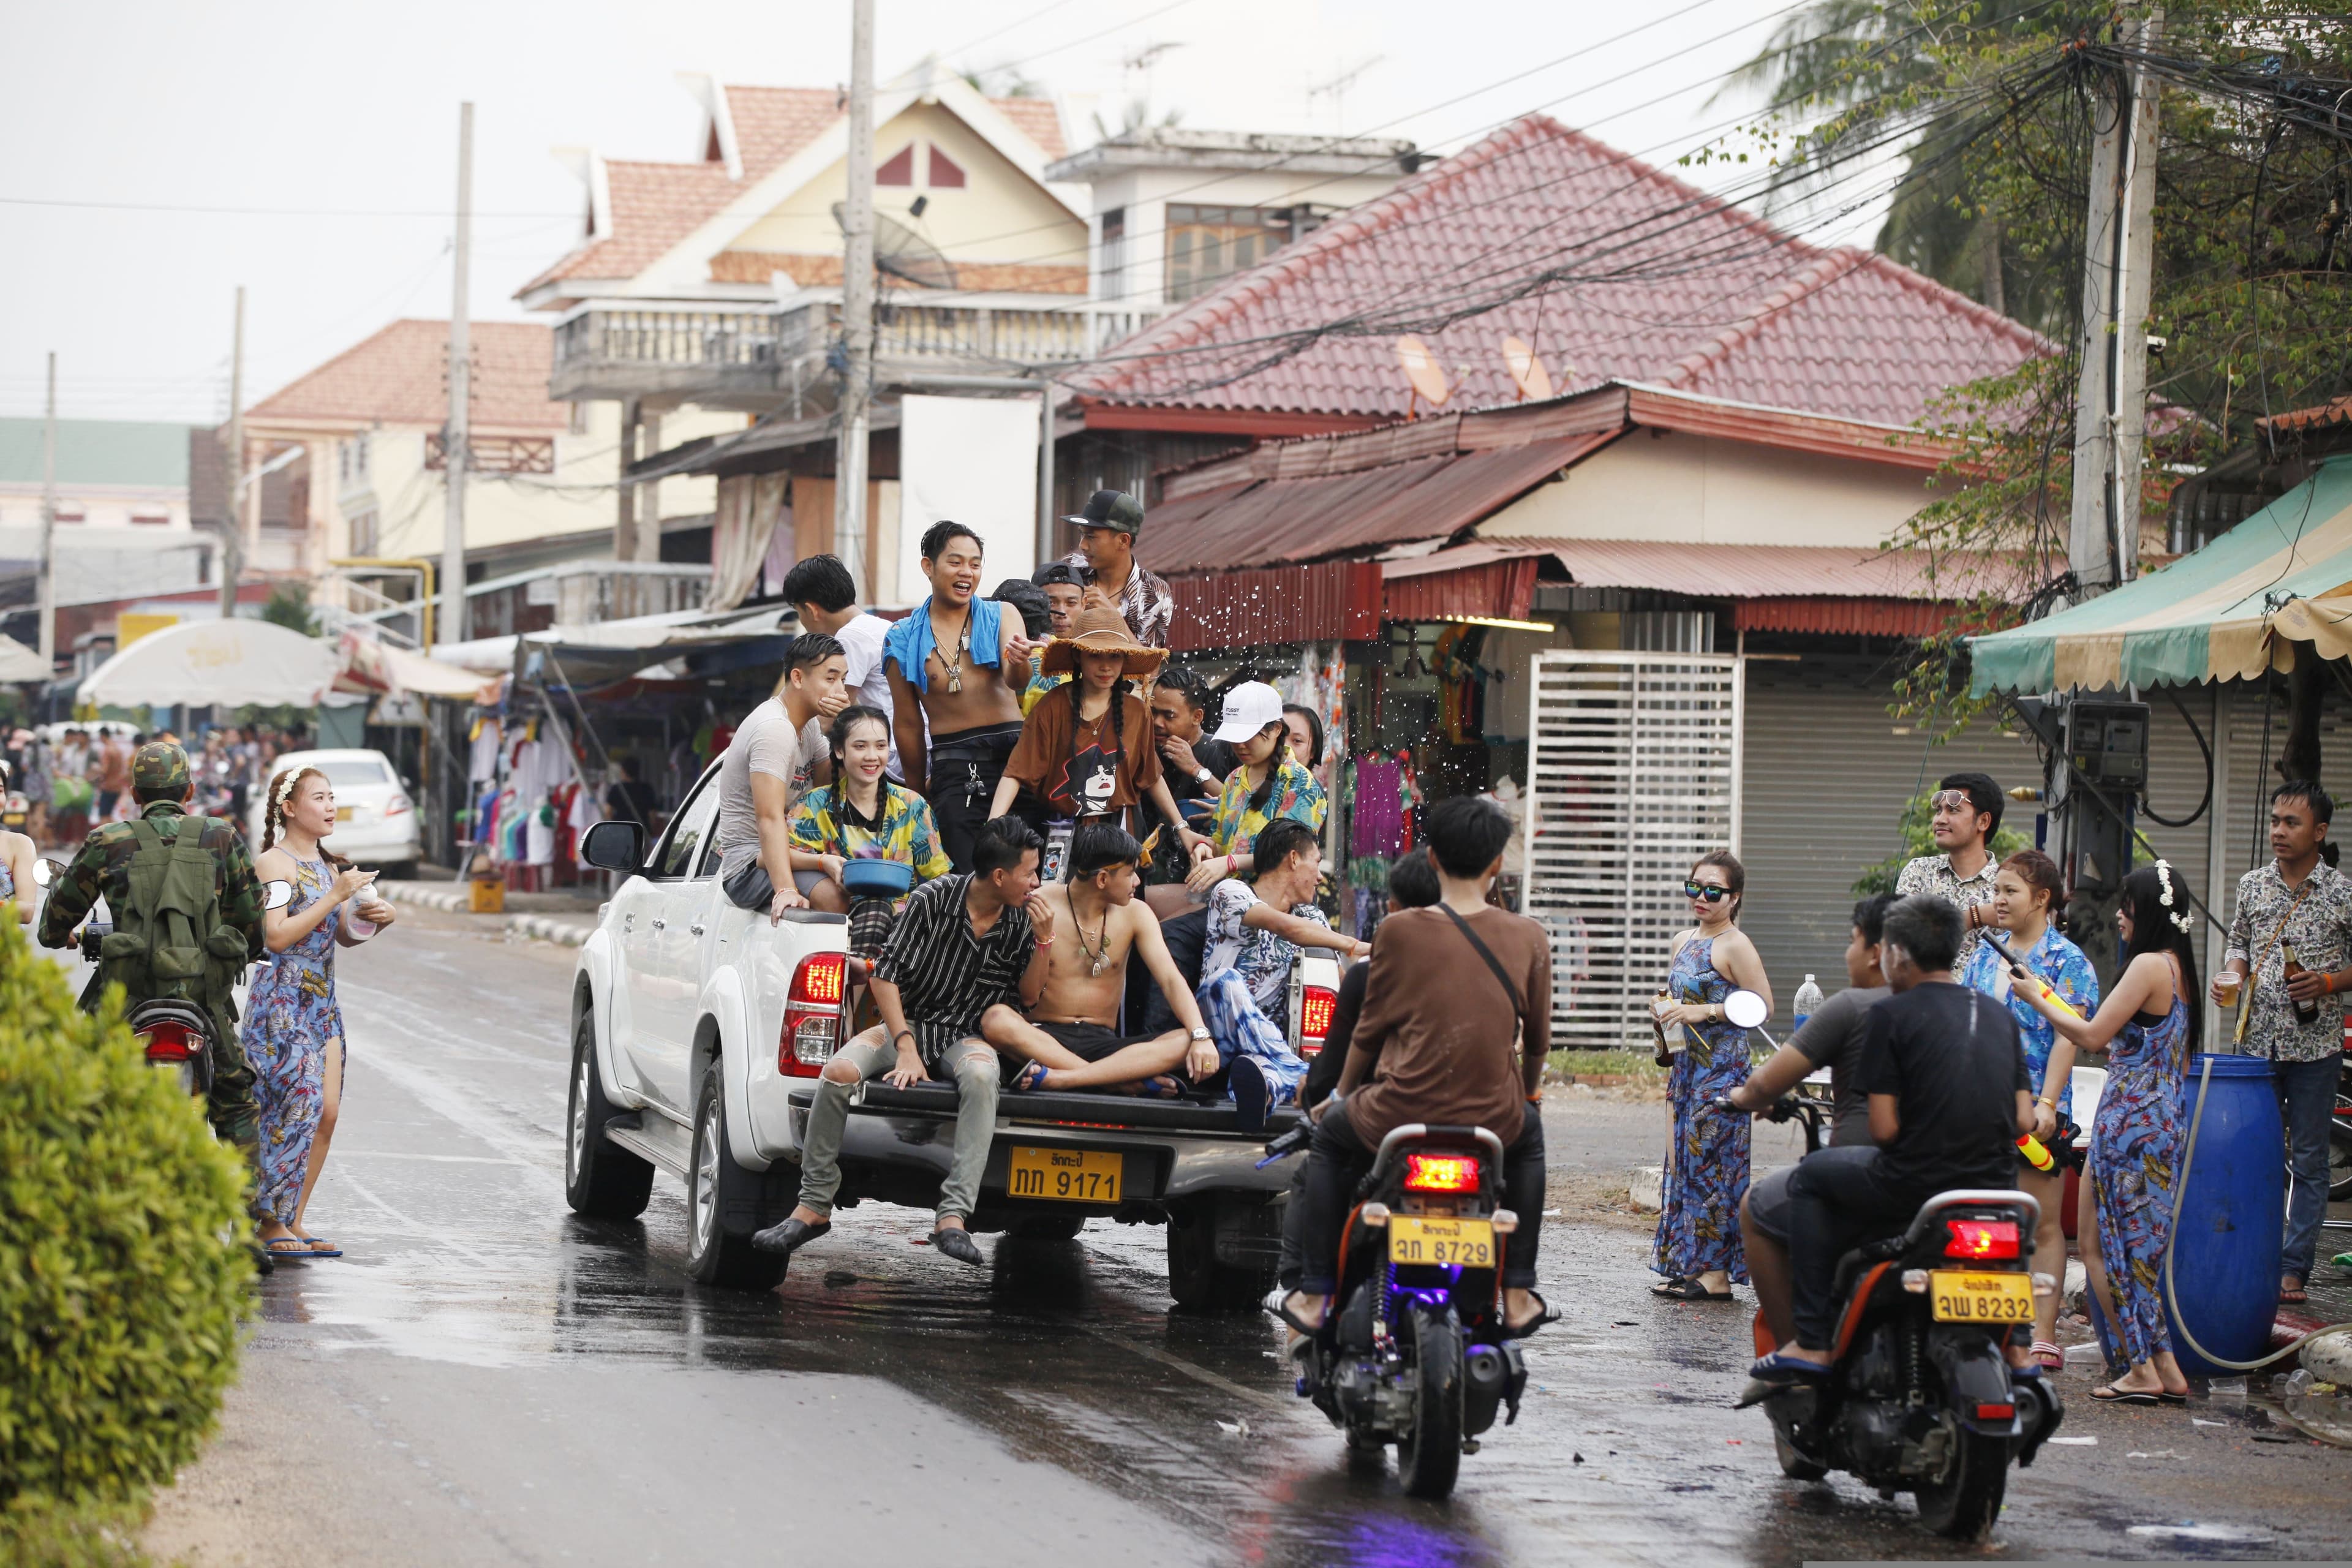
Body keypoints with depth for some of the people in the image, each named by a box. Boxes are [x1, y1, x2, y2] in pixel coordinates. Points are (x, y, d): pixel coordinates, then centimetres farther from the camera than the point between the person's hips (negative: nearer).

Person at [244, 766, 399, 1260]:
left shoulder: (328, 866, 15)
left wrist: (375, 920, -3)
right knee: (299, 1104, -13)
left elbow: (344, 936, 18)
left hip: (322, 999, 8)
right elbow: (277, 936, -18)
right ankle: (270, 1223, -6)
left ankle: (294, 1221, 8)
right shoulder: (274, 863, -9)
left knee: (327, 1111, 2)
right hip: (282, 996, -8)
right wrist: (336, 897, -18)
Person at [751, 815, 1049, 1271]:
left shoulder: (1021, 921, -1)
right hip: (910, 1023, -1)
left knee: (980, 1076, -37)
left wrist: (1044, 942, -10)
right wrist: (906, 1048, -18)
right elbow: (886, 976, -9)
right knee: (838, 1072, -29)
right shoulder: (933, 900, -10)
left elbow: (1028, 998, 7)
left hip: (966, 1036, 1)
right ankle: (814, 1207, -15)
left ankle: (953, 1217, -42)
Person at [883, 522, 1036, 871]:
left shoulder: (1001, 617, 9)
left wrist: (1019, 663, -33)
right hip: (952, 764, 0)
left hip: (1013, 752, 0)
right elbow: (907, 724, 15)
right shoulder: (904, 639, 9)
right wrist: (919, 792, 17)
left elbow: (1015, 681, -9)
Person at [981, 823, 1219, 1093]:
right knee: (996, 1020, -38)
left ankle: (1058, 1078, -38)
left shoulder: (1134, 914, 6)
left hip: (1103, 1044, 3)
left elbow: (1171, 979, -4)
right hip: (1042, 1039, -3)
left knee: (1186, 1044, -25)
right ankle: (1131, 1080, -40)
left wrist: (1200, 1035, -21)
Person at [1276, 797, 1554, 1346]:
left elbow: (1371, 1029, 4)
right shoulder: (1529, 939, -1)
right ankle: (1517, 1294, 32)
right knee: (1529, 1135, 37)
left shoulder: (1399, 932, -6)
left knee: (1329, 1140, 31)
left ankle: (1314, 1294, 28)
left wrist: (1342, 1093, 23)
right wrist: (1528, 1093, 32)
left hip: (1401, 1115, -2)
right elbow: (1538, 1040, 10)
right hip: (1492, 1123, 2)